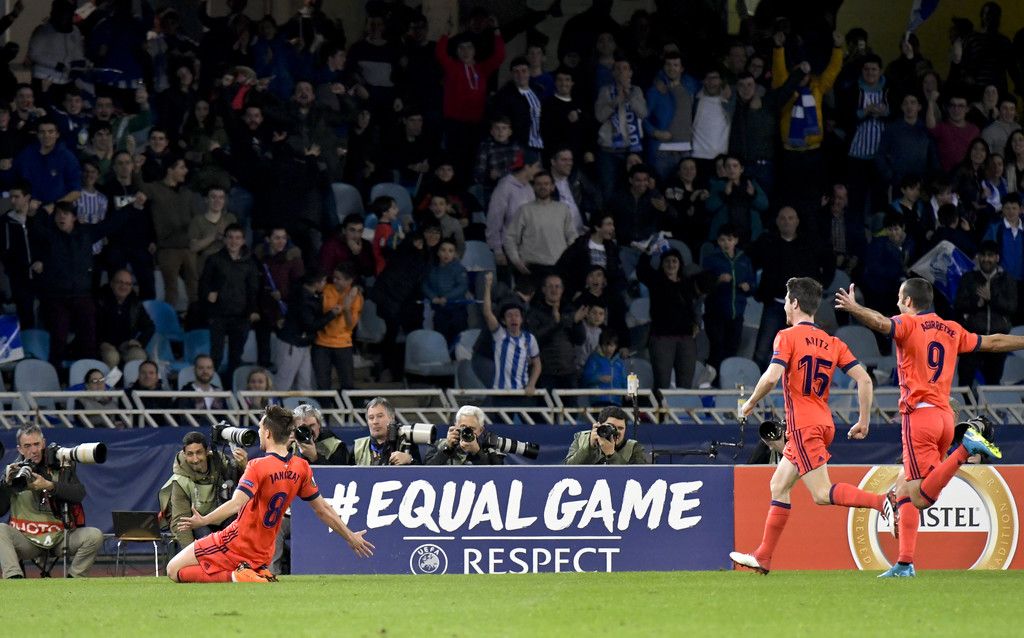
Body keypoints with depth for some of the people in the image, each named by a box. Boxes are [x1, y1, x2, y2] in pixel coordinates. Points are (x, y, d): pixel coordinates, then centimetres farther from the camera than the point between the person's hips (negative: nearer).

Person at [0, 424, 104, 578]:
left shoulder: (61, 466, 4)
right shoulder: (13, 470, 6)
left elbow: (80, 494, -12)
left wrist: (49, 486, -25)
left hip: (60, 537, 0)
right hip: (27, 541, 0)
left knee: (94, 536, -24)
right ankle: (14, 578, -42)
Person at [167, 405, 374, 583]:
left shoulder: (258, 466, -17)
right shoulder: (301, 468, 2)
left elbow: (236, 503, -30)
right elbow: (323, 510, 9)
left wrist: (203, 521, -33)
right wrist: (350, 536, 20)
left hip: (236, 544, -7)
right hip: (262, 554, 7)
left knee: (175, 570, -5)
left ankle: (236, 577, -19)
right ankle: (259, 577, 3)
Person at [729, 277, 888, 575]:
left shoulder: (788, 336, -7)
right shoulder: (833, 343, 12)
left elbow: (771, 377, -19)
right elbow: (864, 379, 5)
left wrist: (750, 403, -3)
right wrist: (864, 421, 10)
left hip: (803, 425, -8)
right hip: (824, 422, 8)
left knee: (822, 494, -13)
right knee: (779, 486, 16)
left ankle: (882, 501, -31)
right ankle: (763, 557, 18)